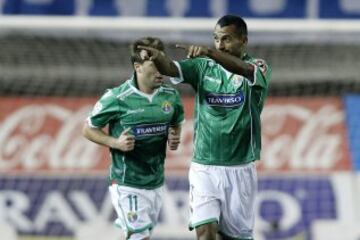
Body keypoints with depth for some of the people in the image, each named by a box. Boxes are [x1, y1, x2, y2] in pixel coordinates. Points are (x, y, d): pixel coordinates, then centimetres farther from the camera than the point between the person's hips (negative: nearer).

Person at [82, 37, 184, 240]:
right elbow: (89, 129, -2)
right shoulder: (116, 98, -13)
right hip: (128, 183, -6)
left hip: (156, 182, 6)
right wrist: (115, 143, -17)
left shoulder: (171, 96, 1)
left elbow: (176, 123, 21)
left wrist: (175, 138, -2)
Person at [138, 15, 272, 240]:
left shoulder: (259, 68, -5)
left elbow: (244, 69, -29)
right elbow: (170, 68, -15)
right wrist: (156, 56, -40)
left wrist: (209, 52, -47)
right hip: (204, 168, 1)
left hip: (239, 170, -1)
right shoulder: (203, 66, 3)